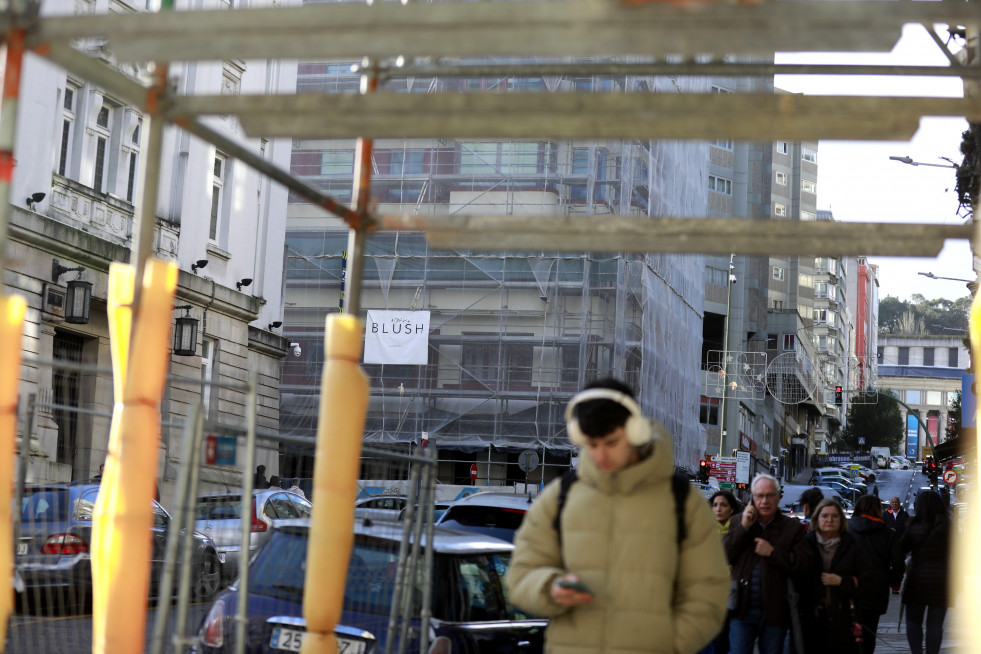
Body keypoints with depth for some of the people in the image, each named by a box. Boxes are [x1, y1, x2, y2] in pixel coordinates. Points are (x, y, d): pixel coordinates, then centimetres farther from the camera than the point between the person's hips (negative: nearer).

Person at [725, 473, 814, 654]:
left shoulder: (792, 527, 2)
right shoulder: (739, 522, 8)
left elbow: (804, 563, -8)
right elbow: (722, 556, -3)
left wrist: (773, 552, -16)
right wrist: (743, 528, -12)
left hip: (774, 612, -1)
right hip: (743, 610, 1)